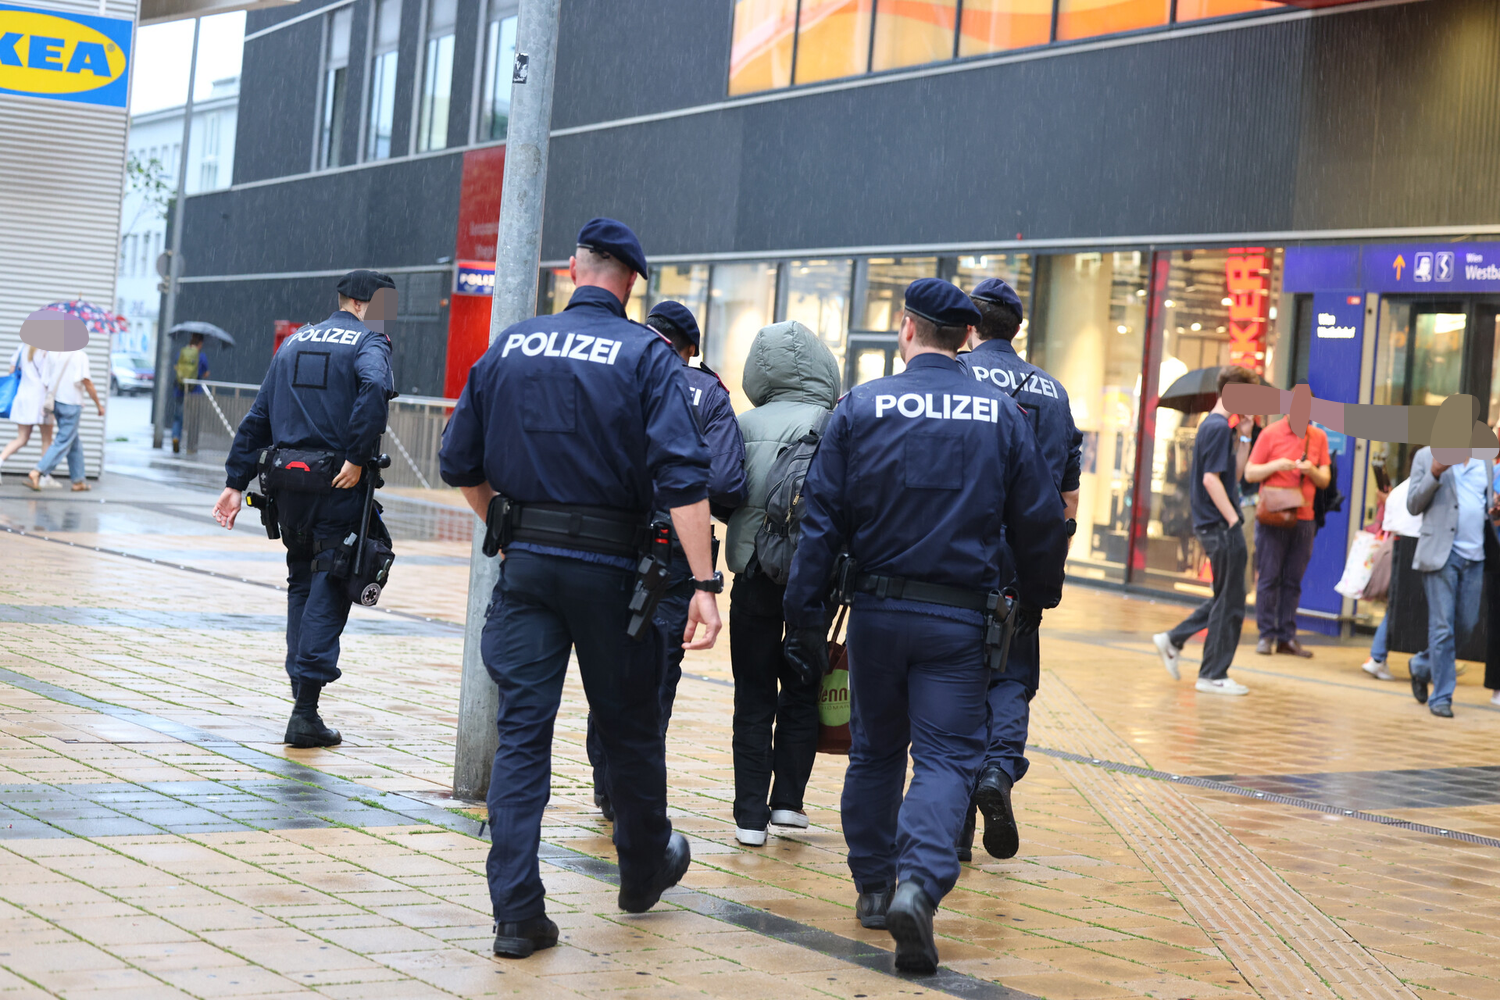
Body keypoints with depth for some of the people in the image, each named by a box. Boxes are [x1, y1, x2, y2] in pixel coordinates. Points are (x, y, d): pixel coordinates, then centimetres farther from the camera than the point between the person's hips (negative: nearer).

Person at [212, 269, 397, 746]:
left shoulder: (294, 342, 17)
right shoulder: (368, 342, -2)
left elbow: (258, 416, 16)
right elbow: (374, 389, -26)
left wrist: (236, 482, 15)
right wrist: (358, 458, -21)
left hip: (287, 483, 6)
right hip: (337, 484, -6)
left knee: (301, 584, 18)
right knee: (329, 590, -1)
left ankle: (303, 693, 17)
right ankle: (305, 711, -6)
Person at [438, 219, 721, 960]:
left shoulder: (509, 348, 5)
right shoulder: (646, 356, -5)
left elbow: (459, 465, 9)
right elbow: (681, 475, -16)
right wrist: (703, 583, -18)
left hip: (526, 564, 2)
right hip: (610, 567, -2)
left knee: (521, 732, 3)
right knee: (629, 726, 15)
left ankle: (517, 912, -3)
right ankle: (646, 870, 35)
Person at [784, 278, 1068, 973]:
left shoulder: (862, 407, -2)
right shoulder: (1002, 414, 0)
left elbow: (822, 518, -4)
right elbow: (1040, 520, 4)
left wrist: (806, 616, 0)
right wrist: (1037, 598, 21)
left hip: (876, 609, 1)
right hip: (959, 618, -1)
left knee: (874, 750, 16)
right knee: (947, 757, -1)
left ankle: (873, 885, 24)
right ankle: (919, 884, -22)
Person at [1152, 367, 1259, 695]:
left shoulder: (1213, 425, 16)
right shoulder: (1219, 427, -15)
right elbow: (1211, 479, -21)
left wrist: (1243, 438, 10)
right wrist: (1234, 520, -19)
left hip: (1214, 527, 10)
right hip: (1221, 527, -10)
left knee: (1226, 598, 18)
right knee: (1230, 603, -1)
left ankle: (1173, 640, 19)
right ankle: (1213, 676, 5)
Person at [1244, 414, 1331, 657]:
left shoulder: (1319, 437, 9)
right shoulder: (1270, 434, -1)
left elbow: (1325, 480, 10)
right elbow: (1249, 473, 0)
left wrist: (1311, 470, -11)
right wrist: (1275, 466, -16)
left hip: (1304, 518, 3)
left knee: (1293, 581, 3)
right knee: (1268, 578, -3)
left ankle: (1286, 637, 7)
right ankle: (1267, 635, 2)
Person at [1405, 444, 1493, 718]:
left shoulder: (1485, 461, 15)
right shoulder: (1427, 457, 2)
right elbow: (1413, 505, -1)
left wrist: (1494, 510, 1)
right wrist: (1434, 473, -16)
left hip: (1474, 555, 5)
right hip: (1441, 552, -5)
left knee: (1466, 624, 7)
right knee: (1442, 627, -5)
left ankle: (1422, 666, 31)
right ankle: (1441, 697, 3)